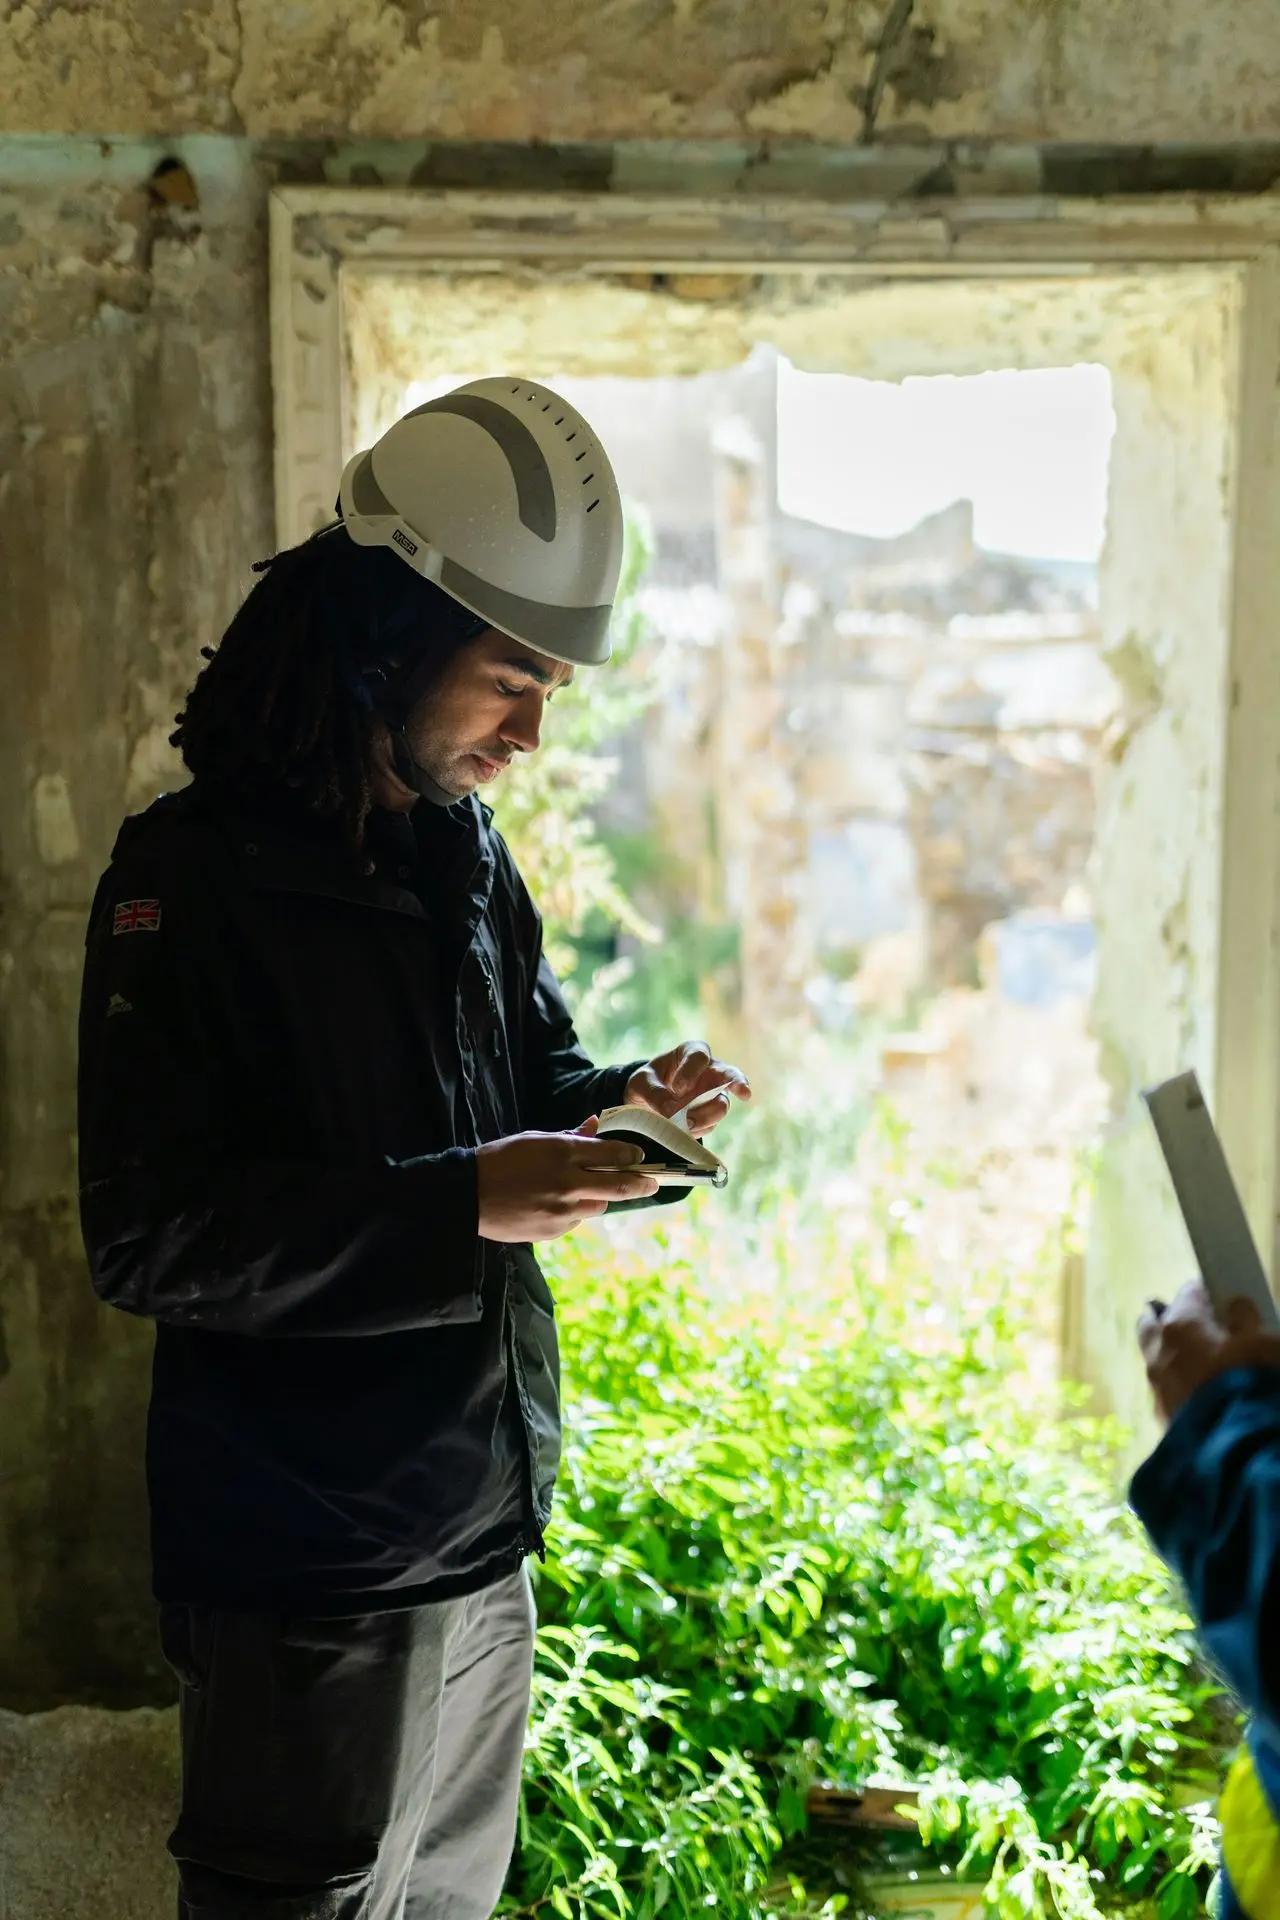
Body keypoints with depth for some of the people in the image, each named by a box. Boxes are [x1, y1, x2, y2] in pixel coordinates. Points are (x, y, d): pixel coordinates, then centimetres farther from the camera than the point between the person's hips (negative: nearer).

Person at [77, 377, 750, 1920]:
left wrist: (624, 1099, -2)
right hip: (306, 1561, -7)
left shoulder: (465, 854, 8)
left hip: (484, 1528, 8)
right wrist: (462, 1206, -27)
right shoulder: (194, 877, -16)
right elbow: (148, 1237, -22)